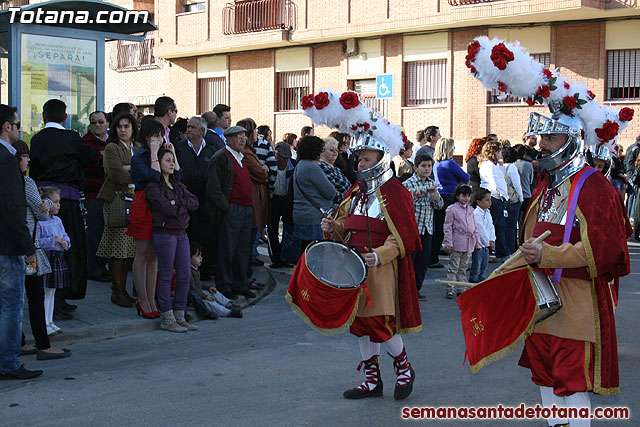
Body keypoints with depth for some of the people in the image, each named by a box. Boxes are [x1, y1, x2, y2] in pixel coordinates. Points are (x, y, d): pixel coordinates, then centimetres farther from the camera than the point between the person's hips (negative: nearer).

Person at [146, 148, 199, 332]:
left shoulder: (178, 186, 17)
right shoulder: (153, 186, -6)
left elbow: (194, 203, 4)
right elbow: (168, 209, -18)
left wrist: (177, 203, -10)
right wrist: (184, 205, -2)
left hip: (181, 233, 7)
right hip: (164, 233, -7)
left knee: (185, 276, 5)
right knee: (166, 276, -2)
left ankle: (179, 316, 14)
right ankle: (166, 319, 4)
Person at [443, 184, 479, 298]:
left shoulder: (470, 210, 14)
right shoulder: (452, 209, -5)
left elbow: (475, 227, 19)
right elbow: (448, 227, -7)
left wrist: (477, 243, 17)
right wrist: (448, 242, -13)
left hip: (469, 244, 6)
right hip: (457, 243, -6)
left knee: (463, 268, 11)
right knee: (453, 267, -3)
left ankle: (460, 288, 17)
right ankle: (450, 289, 0)